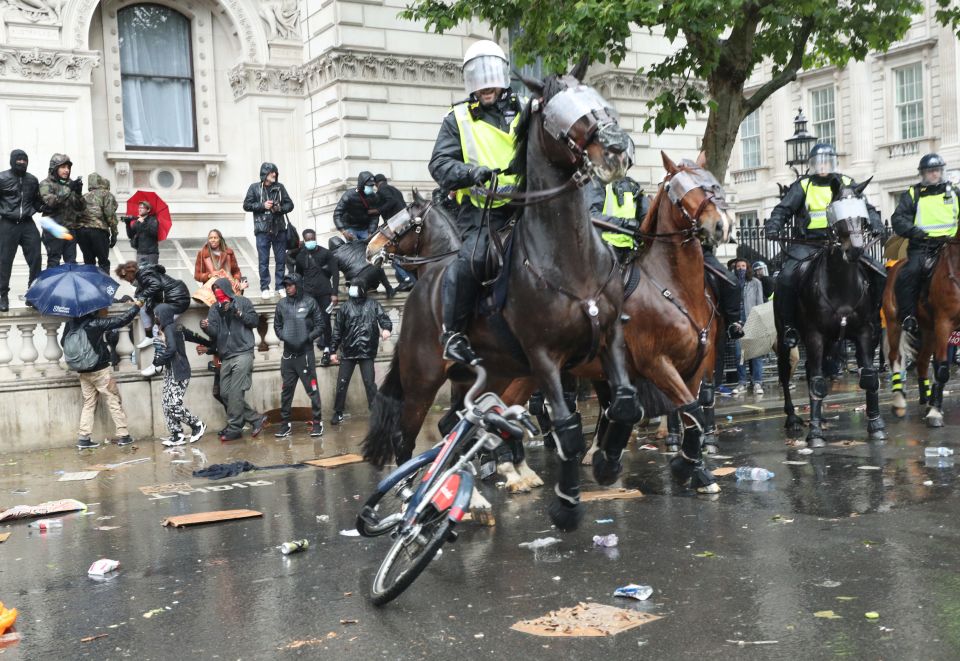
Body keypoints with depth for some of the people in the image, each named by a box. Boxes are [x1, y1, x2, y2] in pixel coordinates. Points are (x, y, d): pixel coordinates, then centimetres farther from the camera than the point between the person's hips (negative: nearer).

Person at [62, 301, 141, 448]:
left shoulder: (71, 322, 1)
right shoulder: (95, 323, -17)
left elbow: (63, 342, 10)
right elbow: (121, 320, -14)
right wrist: (137, 306, 0)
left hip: (83, 371, 6)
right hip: (100, 370, -6)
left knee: (89, 403, 13)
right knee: (114, 401, 4)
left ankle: (83, 438, 7)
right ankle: (123, 435, 5)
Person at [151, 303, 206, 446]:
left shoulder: (169, 329, -14)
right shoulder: (172, 327, 13)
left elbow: (171, 349, -27)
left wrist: (158, 361, -12)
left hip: (178, 373, -10)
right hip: (171, 372, 10)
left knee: (173, 404, -11)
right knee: (166, 403, 5)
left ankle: (198, 425, 6)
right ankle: (177, 435, 7)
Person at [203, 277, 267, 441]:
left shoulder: (242, 302, 3)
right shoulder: (215, 309, 12)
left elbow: (255, 321, -1)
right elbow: (215, 332, 2)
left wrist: (239, 313, -16)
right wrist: (207, 327, -20)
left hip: (243, 352, -6)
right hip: (225, 356, 6)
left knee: (235, 392, -11)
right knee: (225, 393, 4)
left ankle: (234, 428, -2)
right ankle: (256, 419, 13)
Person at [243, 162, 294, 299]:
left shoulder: (279, 187, 8)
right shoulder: (255, 187, 2)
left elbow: (290, 204, 10)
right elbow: (246, 205, 2)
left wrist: (280, 208, -10)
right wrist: (263, 205, -10)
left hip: (279, 229, 2)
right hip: (262, 230, -2)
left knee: (281, 259, 5)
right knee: (264, 260, -1)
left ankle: (280, 287, 13)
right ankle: (265, 288, 6)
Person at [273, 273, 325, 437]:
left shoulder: (309, 302, -2)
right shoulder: (281, 304, 6)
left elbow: (320, 326, 0)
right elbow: (277, 326, 15)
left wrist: (308, 338, -11)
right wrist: (284, 337, -2)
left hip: (305, 353, -3)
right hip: (288, 354, 3)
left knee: (312, 389, -2)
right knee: (287, 390, 7)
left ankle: (317, 422, 6)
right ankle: (285, 424, 15)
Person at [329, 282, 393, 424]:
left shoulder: (373, 305, 4)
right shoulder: (344, 307, 7)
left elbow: (383, 318, -5)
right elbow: (337, 330, 10)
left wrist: (386, 328, -29)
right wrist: (333, 350, 9)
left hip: (367, 352, -2)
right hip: (347, 352, 2)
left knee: (370, 383, -4)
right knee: (342, 383, 5)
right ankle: (338, 413, 18)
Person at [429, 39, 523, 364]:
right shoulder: (459, 119, 13)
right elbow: (439, 164, 4)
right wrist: (471, 172, -16)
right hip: (482, 208, -3)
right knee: (472, 257, -28)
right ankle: (453, 331, -12)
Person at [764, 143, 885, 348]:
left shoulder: (846, 184, 16)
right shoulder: (802, 186, 11)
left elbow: (866, 208, 15)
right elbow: (783, 209, 3)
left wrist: (875, 224, -5)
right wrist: (773, 226, -17)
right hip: (810, 243, -2)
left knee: (879, 274, -10)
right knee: (787, 276, -27)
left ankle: (874, 319, 7)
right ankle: (789, 326, -14)